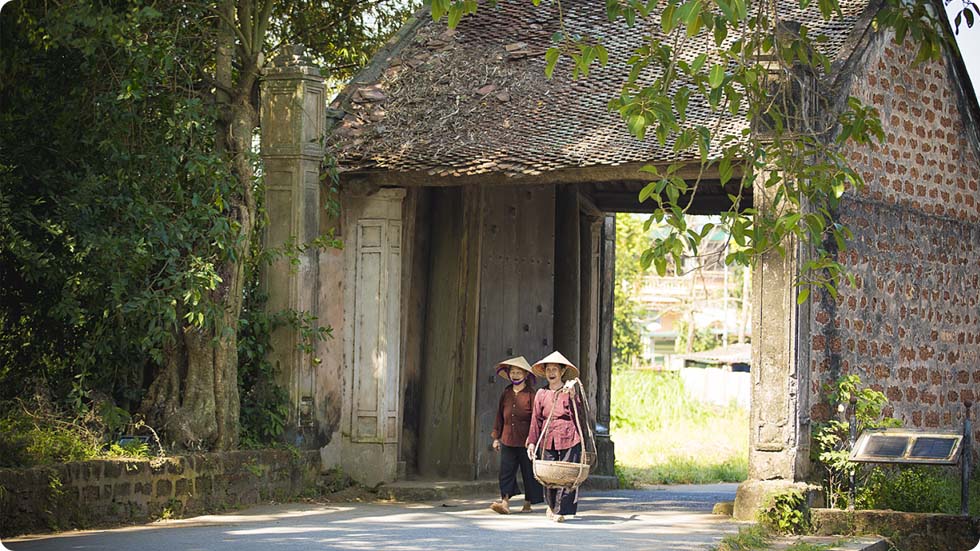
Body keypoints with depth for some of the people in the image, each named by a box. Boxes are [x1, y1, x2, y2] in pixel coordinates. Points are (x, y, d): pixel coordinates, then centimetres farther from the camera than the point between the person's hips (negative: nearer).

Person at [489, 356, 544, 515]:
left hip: (525, 442, -4)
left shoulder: (531, 395, -5)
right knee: (506, 471, -5)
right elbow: (500, 416, 15)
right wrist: (496, 437, 13)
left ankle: (528, 504, 15)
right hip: (508, 440, 4)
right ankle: (505, 503, -10)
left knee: (529, 472, 4)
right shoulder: (506, 393, 10)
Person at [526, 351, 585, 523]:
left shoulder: (570, 391, 3)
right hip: (548, 441, 2)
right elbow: (536, 420, 9)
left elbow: (580, 417, -5)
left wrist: (572, 397, -15)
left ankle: (561, 510, 1)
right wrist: (532, 442, 3)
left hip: (569, 439, -2)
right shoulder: (541, 394, 8)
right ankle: (552, 505, 26)